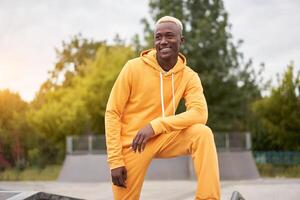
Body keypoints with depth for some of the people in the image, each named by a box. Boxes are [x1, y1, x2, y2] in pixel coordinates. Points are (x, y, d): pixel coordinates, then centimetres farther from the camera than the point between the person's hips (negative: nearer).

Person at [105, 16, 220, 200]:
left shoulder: (189, 76, -4)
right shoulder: (134, 68, -11)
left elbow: (199, 113, -20)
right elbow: (112, 113, -9)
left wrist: (156, 125, -30)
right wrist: (115, 160, -15)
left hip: (161, 138, 2)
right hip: (132, 145, -1)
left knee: (202, 133, -22)